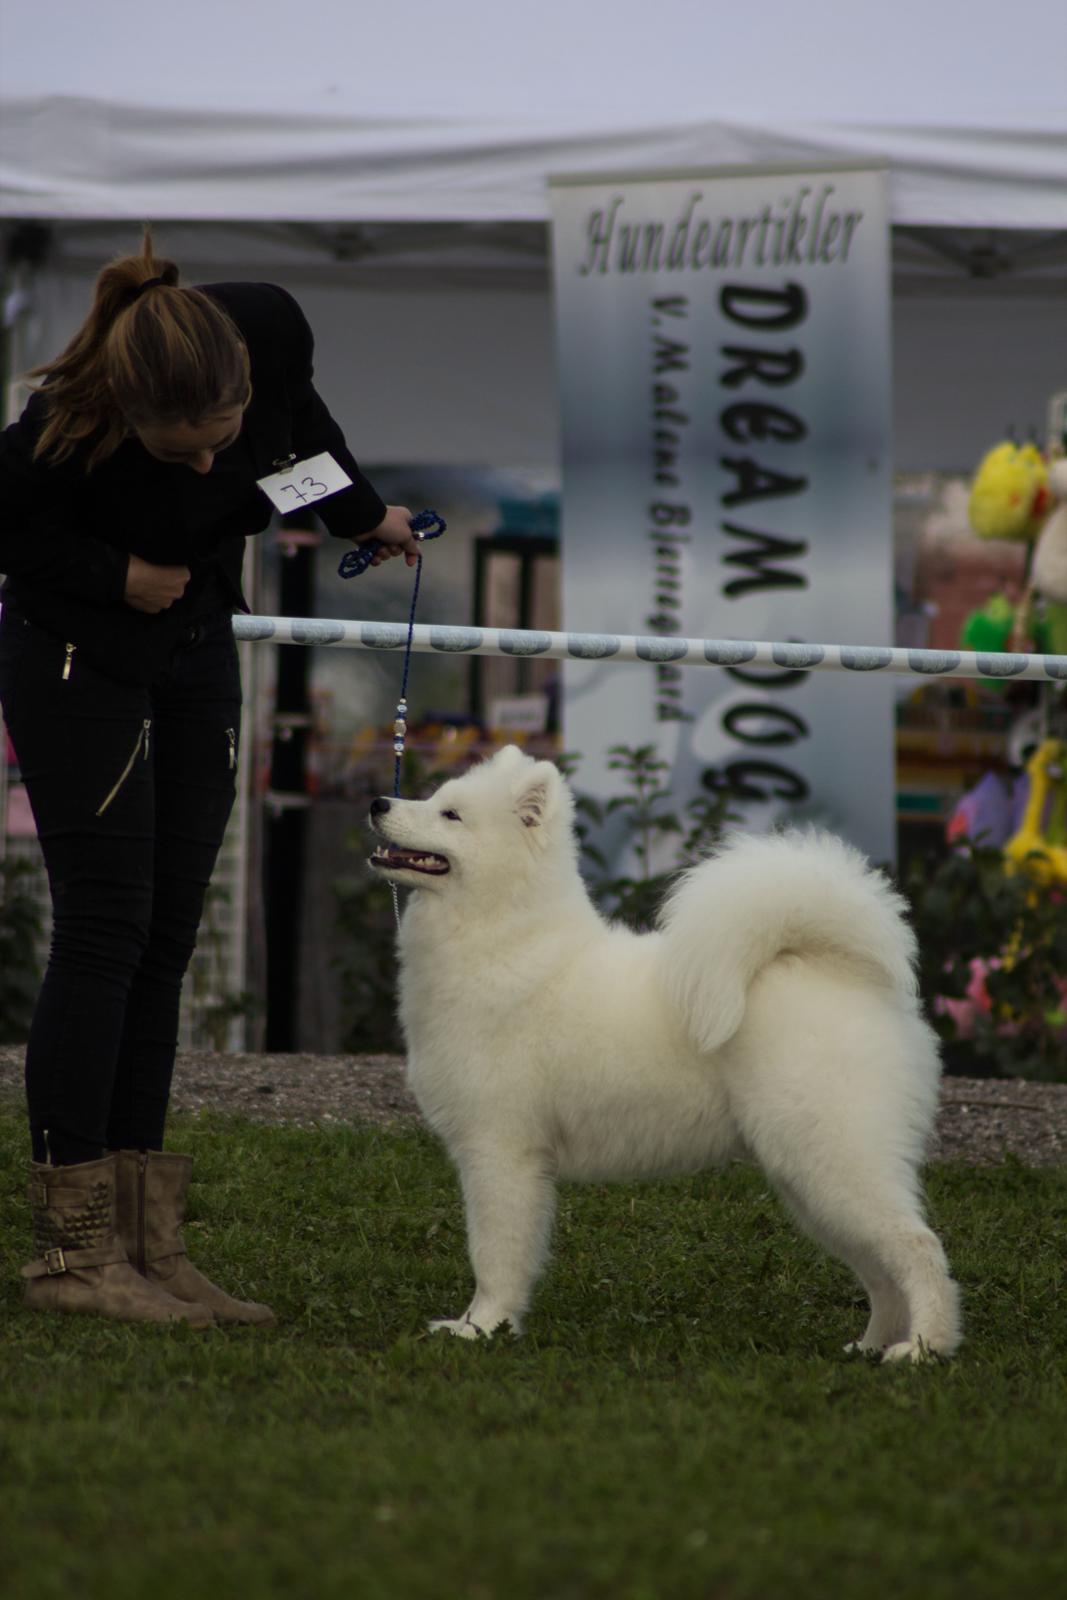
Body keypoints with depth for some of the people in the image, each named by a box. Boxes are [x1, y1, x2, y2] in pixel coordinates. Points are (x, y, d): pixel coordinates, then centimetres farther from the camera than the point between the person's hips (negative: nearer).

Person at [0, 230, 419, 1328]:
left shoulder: (270, 329, -22)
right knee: (104, 932, -10)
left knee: (164, 945, 4)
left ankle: (144, 1246, 5)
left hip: (195, 653, 5)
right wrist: (115, 575, -23)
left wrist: (359, 513, 14)